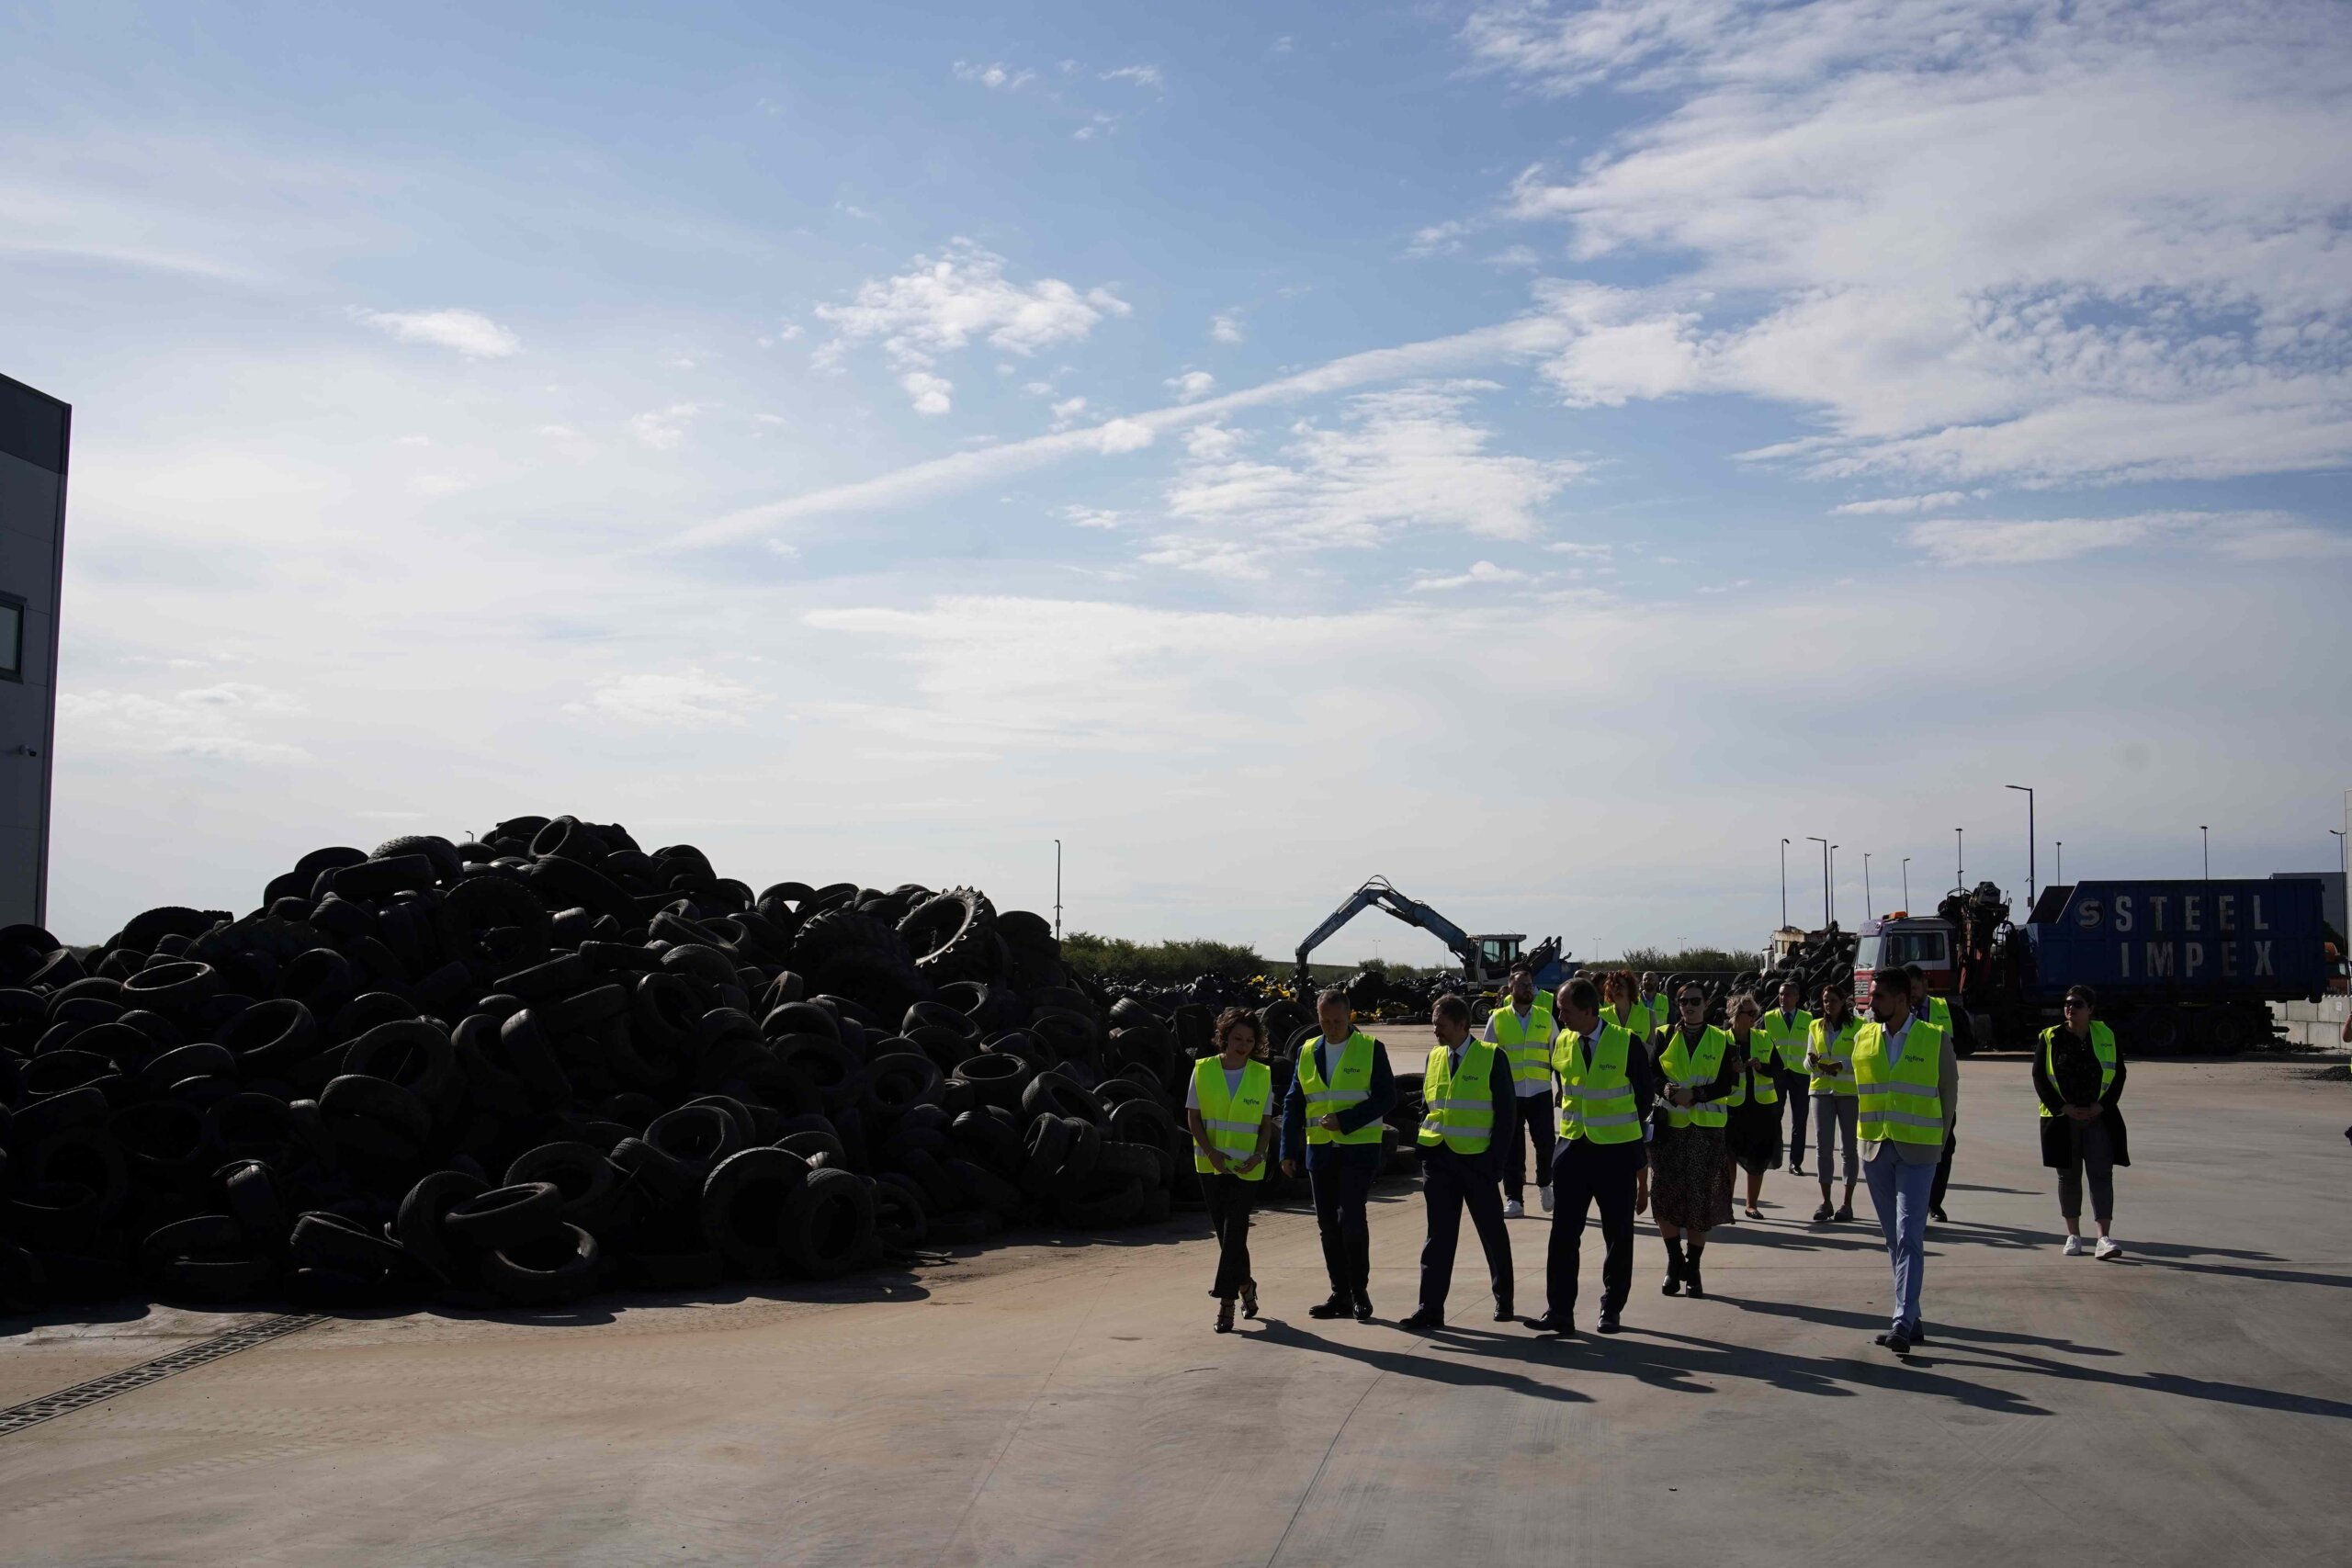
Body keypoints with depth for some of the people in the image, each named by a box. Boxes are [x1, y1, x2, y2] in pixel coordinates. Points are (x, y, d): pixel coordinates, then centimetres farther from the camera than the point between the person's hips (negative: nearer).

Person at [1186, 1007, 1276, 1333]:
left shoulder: (1262, 1075, 1)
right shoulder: (1203, 1070, 0)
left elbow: (1266, 1122, 5)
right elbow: (1193, 1116, 1)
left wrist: (1259, 1154, -11)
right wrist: (1211, 1152, -11)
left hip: (1246, 1168, -1)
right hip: (1211, 1166, 2)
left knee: (1234, 1232, -9)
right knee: (1224, 1231, 9)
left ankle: (1226, 1300, -6)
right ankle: (1245, 1284, 31)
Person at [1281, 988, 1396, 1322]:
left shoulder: (1371, 1049, -2)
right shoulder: (1307, 1052, 10)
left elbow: (1386, 1098, -7)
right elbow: (1293, 1104, 11)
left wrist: (1345, 1120, -17)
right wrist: (1288, 1151, 4)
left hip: (1359, 1149, -4)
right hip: (1319, 1151, 5)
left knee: (1350, 1219, -14)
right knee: (1328, 1225, 7)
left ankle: (1360, 1292, 1)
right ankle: (1341, 1295, 16)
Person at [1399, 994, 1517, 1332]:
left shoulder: (1491, 1057, -5)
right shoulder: (1434, 1057, 9)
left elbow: (1506, 1110, -6)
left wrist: (1496, 1157, -11)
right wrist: (1423, 1151, 6)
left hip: (1477, 1160, -4)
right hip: (1438, 1158, 4)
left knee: (1493, 1234, 9)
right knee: (1439, 1236, 2)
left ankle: (1504, 1300, 26)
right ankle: (1430, 1309, 2)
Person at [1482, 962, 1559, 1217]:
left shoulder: (1545, 1016, 7)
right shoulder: (1497, 1019, 3)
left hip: (1540, 1091, 1)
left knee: (1545, 1143, -1)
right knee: (1511, 1148, 1)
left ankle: (1544, 1185, 26)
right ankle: (1513, 1199, 9)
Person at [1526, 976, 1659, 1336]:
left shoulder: (1626, 1043, -11)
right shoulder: (1561, 1044, 1)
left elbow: (1646, 1091, 1)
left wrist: (1633, 1129, 7)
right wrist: (1575, 1116, 12)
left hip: (1616, 1151, -3)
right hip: (1572, 1148, 3)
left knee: (1618, 1235, 6)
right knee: (1564, 1233, -1)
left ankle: (1612, 1309, 18)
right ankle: (1560, 1311, 2)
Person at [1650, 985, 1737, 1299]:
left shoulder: (1720, 1041, 5)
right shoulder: (1665, 1037, 8)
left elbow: (1726, 1085, -2)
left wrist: (1695, 1093, -16)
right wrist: (1665, 1089, -18)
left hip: (1706, 1130, -1)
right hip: (1669, 1125, 1)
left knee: (1701, 1200, 0)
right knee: (1665, 1196, -5)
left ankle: (1692, 1268, 14)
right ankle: (1674, 1264, 13)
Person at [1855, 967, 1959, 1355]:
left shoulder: (1936, 1040, -4)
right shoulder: (1863, 1038, 7)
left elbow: (1949, 1095, 5)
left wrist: (1935, 1142, 5)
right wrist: (1868, 1134, 12)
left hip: (1917, 1153, -4)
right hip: (1875, 1150, 4)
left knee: (1909, 1237, -12)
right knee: (1894, 1239, 9)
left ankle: (1903, 1323, -17)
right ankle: (1912, 1319, 17)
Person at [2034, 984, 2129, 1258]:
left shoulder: (2105, 1036, 4)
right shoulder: (2051, 1038, 1)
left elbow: (2118, 1074, 4)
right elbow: (2039, 1077, -1)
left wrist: (2100, 1105, -9)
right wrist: (2064, 1108, -10)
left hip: (2098, 1118, 0)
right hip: (2062, 1119, 0)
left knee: (2101, 1174, -9)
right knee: (2069, 1176, 7)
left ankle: (2104, 1237, -13)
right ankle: (2073, 1235, 19)